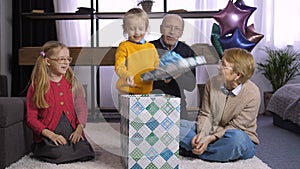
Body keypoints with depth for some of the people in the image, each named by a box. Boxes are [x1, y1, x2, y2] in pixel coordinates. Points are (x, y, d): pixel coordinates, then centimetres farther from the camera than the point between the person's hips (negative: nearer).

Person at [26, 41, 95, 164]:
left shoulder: (72, 82, 10)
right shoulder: (37, 86, 0)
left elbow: (81, 109, 7)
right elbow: (31, 118, -3)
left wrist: (79, 129, -11)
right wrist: (51, 135, -15)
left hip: (72, 133, 3)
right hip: (48, 136, -2)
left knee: (85, 153, -22)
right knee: (60, 154, -29)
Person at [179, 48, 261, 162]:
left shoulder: (252, 94, -19)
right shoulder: (212, 83, -5)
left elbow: (235, 127, -17)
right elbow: (206, 115, 0)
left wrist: (210, 138, -27)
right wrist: (202, 134, -20)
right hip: (211, 132, 4)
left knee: (236, 138, -43)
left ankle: (191, 152, -26)